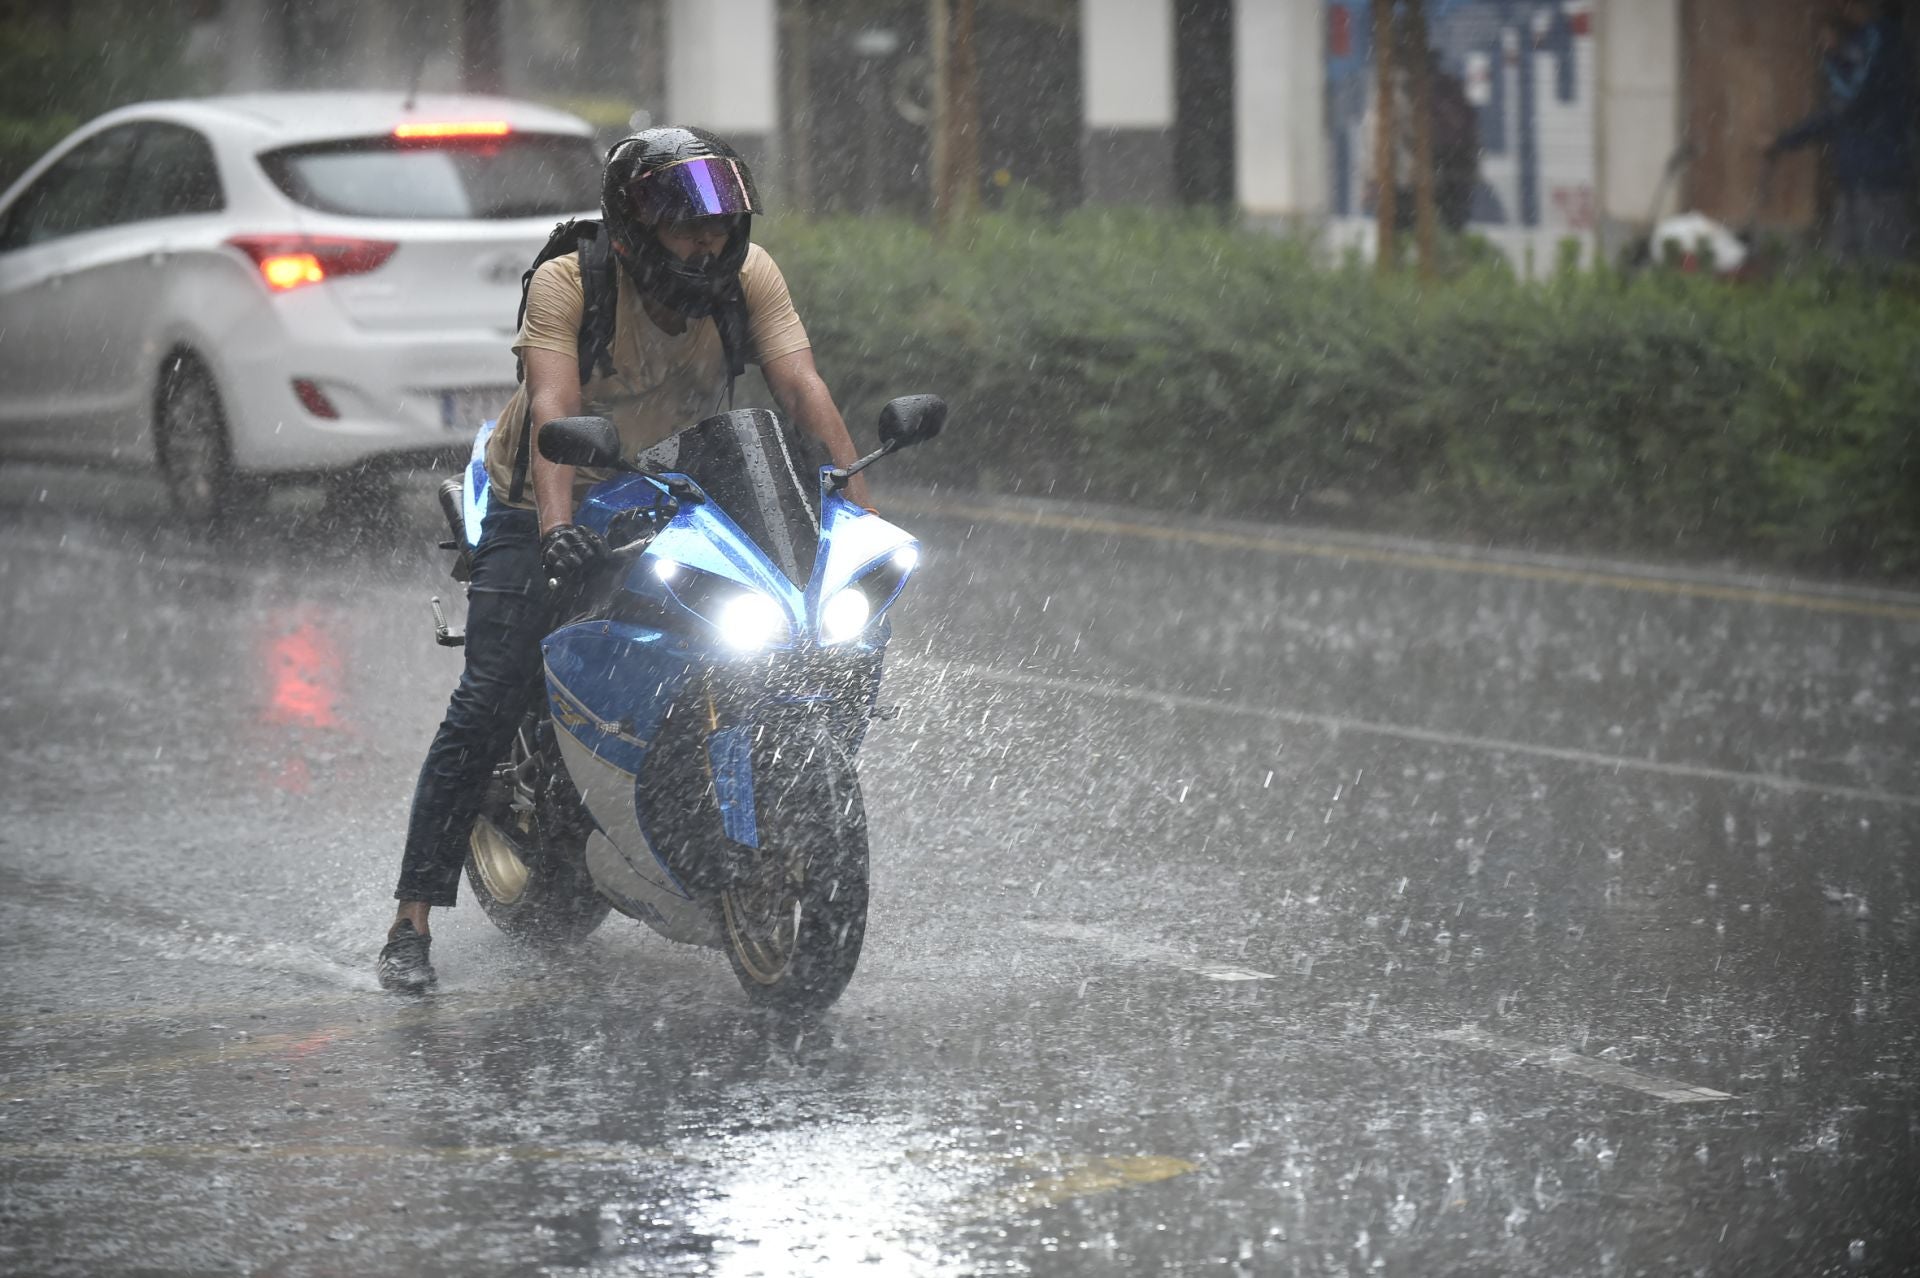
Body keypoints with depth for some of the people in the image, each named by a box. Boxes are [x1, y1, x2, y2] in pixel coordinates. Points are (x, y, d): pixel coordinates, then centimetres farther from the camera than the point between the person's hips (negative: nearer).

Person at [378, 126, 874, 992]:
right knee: (489, 702, -16)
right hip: (548, 505, -4)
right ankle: (412, 919, -12)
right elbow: (553, 407, -35)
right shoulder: (567, 283, -22)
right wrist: (557, 522, -51)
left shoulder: (747, 273, -10)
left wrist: (857, 500, -30)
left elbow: (801, 388, -17)